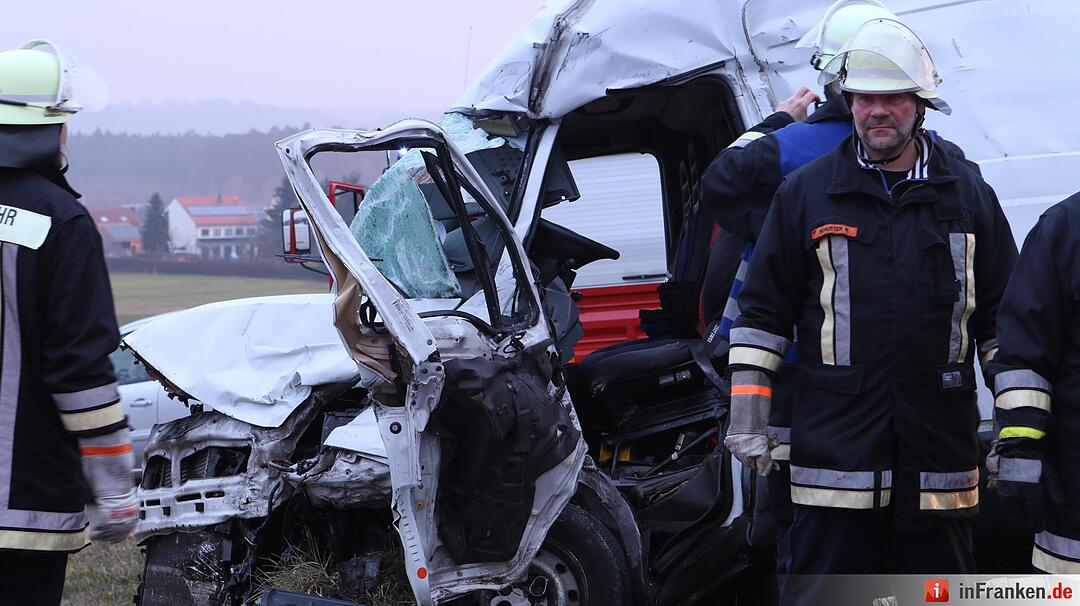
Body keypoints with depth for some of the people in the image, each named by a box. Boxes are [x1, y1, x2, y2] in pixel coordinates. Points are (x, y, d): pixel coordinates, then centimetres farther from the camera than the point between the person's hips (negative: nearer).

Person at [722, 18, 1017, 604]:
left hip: (939, 455, 2)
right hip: (834, 451, -1)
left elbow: (1003, 315, 11)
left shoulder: (968, 194, 8)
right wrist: (747, 416, 0)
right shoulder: (805, 193, 4)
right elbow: (762, 308, 6)